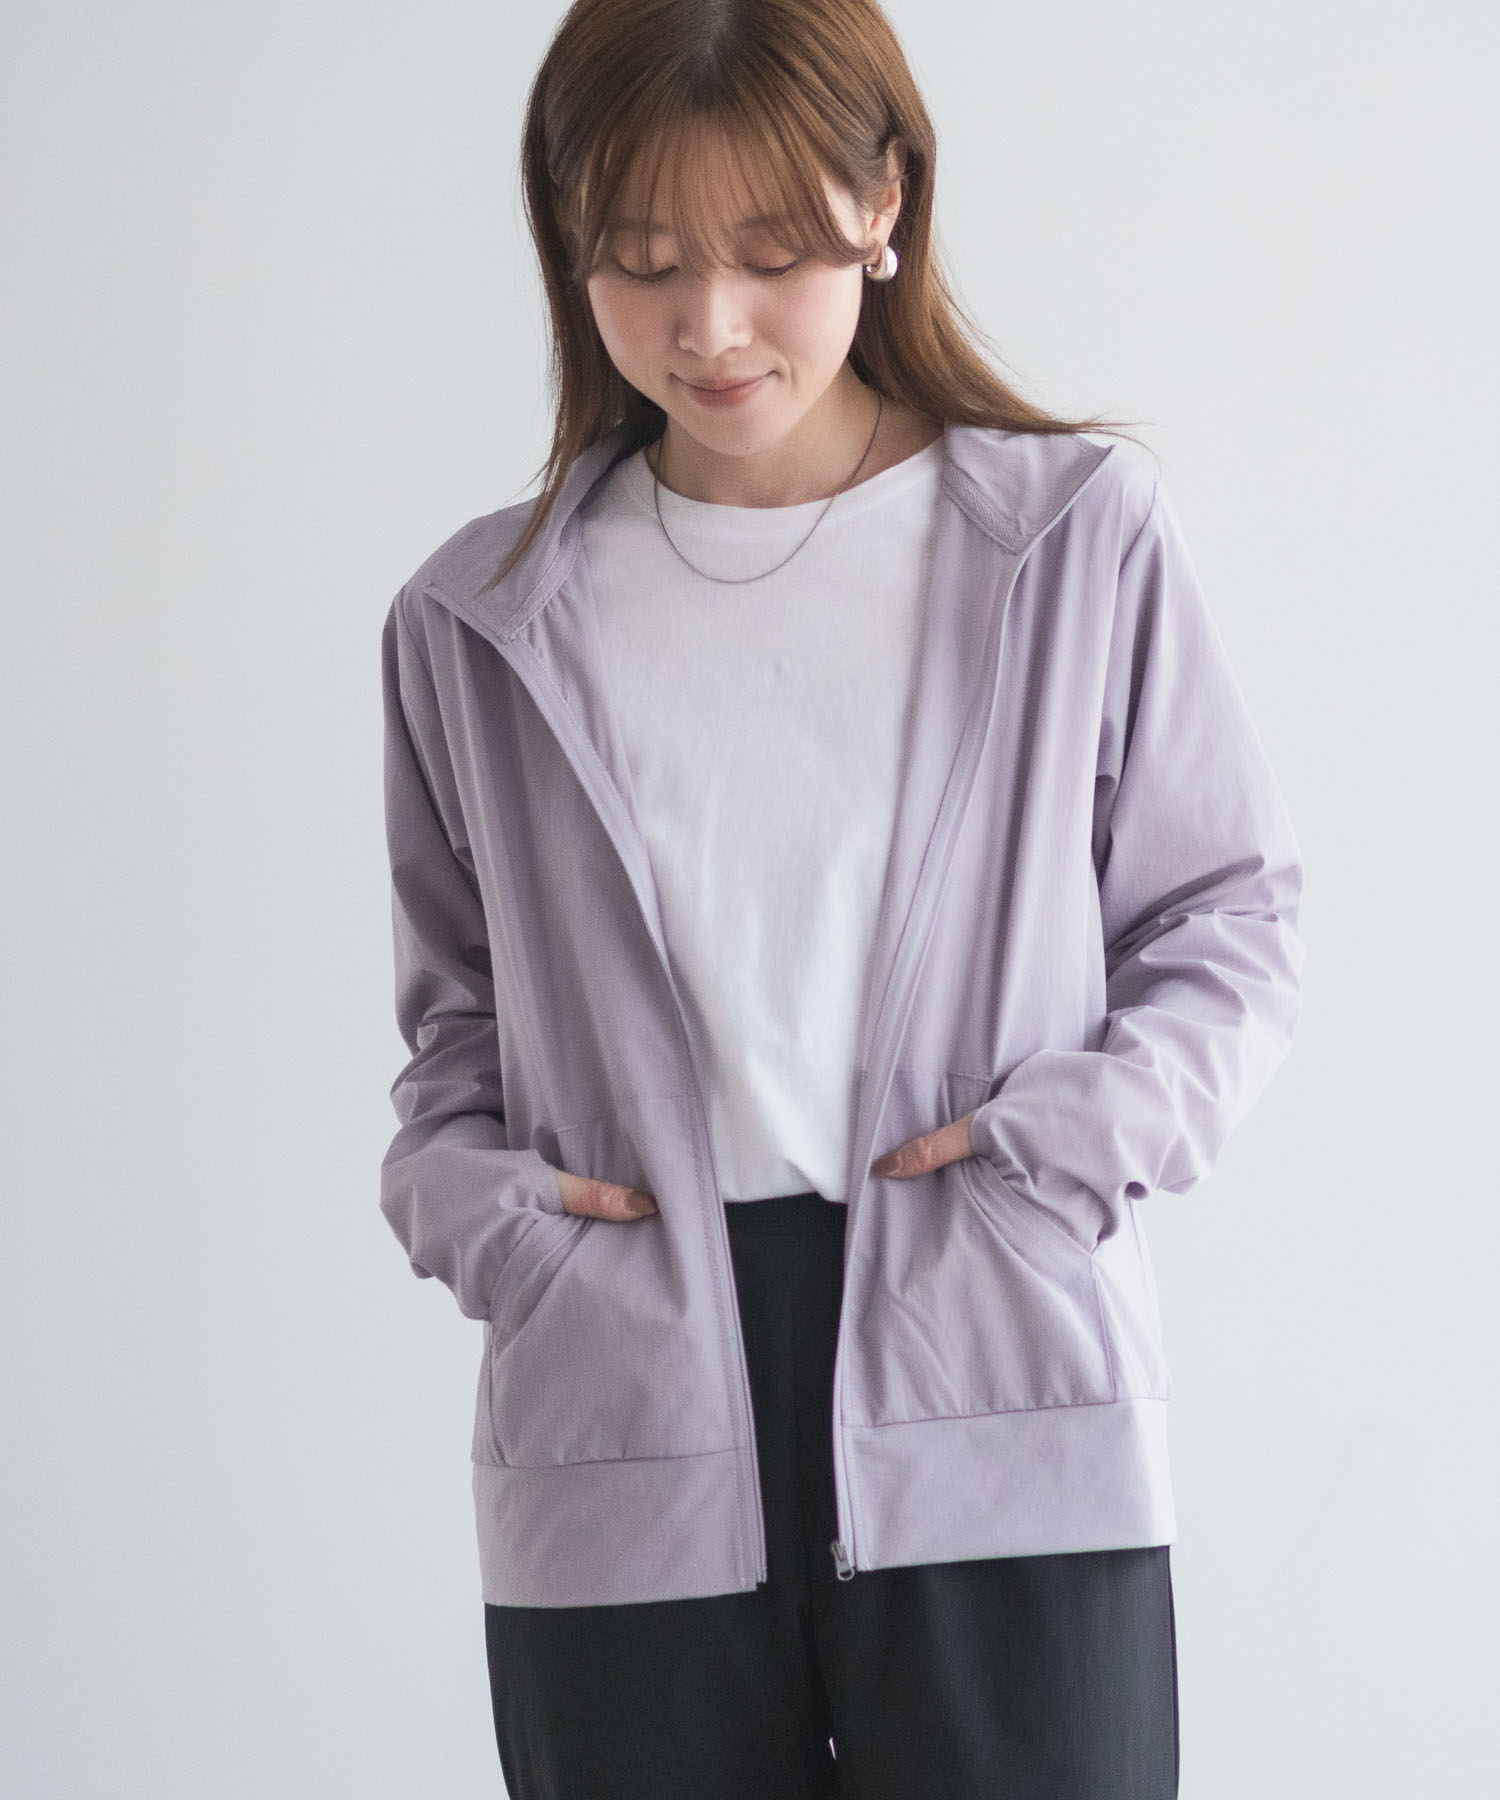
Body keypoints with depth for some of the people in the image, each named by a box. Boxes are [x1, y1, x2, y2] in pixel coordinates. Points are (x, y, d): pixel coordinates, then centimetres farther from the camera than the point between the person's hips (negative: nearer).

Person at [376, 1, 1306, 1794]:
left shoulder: (1080, 539, 2)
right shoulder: (477, 625, 9)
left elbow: (1229, 911, 9)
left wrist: (1101, 1120, -8)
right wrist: (457, 1186, 0)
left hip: (1001, 1435, -2)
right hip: (626, 1458, 2)